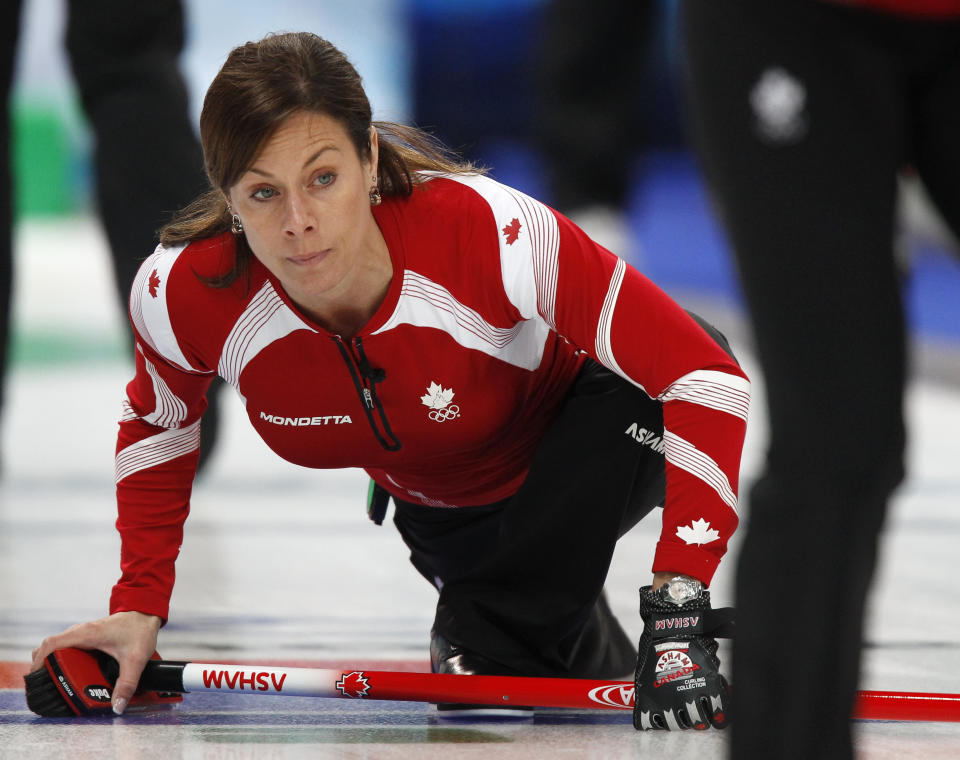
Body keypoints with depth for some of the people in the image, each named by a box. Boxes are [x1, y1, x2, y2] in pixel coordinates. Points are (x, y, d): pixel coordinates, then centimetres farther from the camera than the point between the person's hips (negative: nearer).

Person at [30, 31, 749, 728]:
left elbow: (704, 376, -37)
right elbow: (157, 430, 0)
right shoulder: (184, 296, -26)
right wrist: (139, 607, -6)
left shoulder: (485, 229, -39)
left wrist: (677, 609, -43)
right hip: (440, 513, 5)